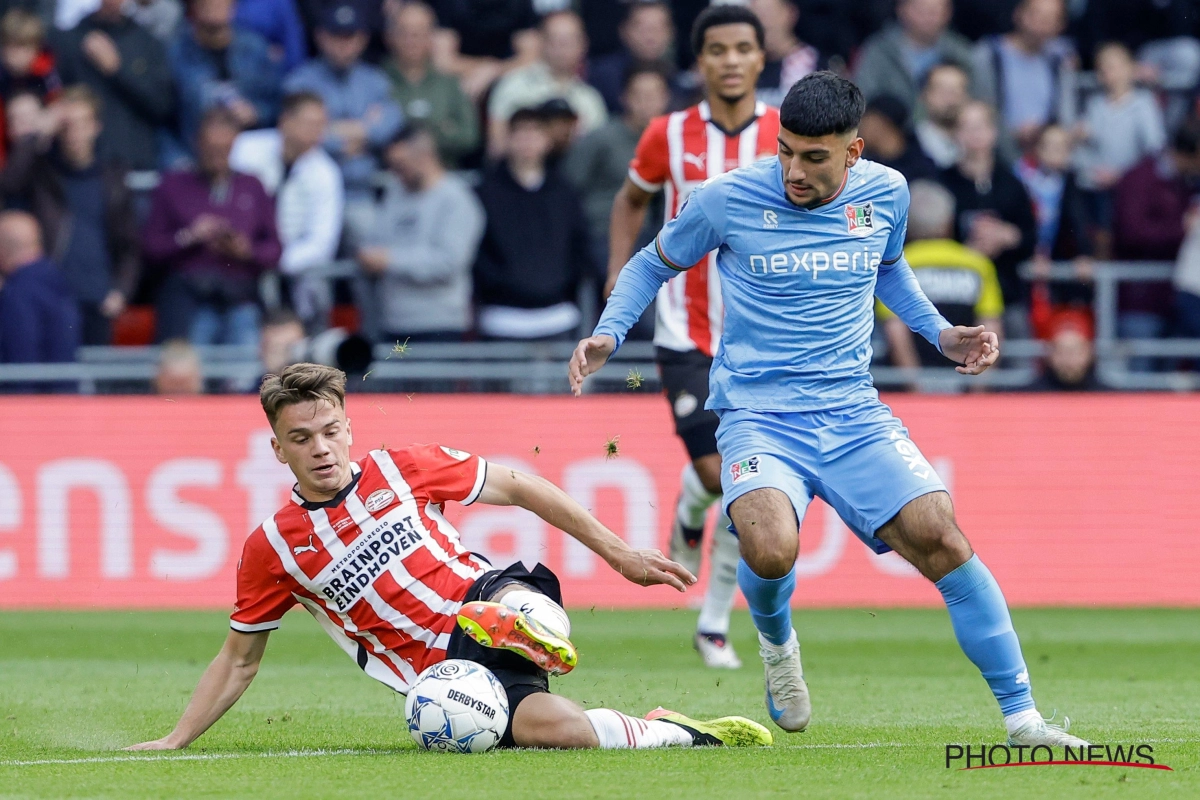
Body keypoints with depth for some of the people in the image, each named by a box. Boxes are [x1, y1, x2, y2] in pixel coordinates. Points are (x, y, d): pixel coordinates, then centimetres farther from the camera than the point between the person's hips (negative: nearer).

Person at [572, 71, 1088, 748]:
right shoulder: (727, 200, -7)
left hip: (853, 414, 3)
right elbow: (654, 263, 12)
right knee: (771, 549, -30)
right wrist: (607, 335, -4)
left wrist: (940, 333, 12)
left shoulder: (886, 193, 2)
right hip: (757, 417, -3)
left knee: (941, 539, -16)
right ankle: (777, 642, 9)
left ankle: (1023, 717, -6)